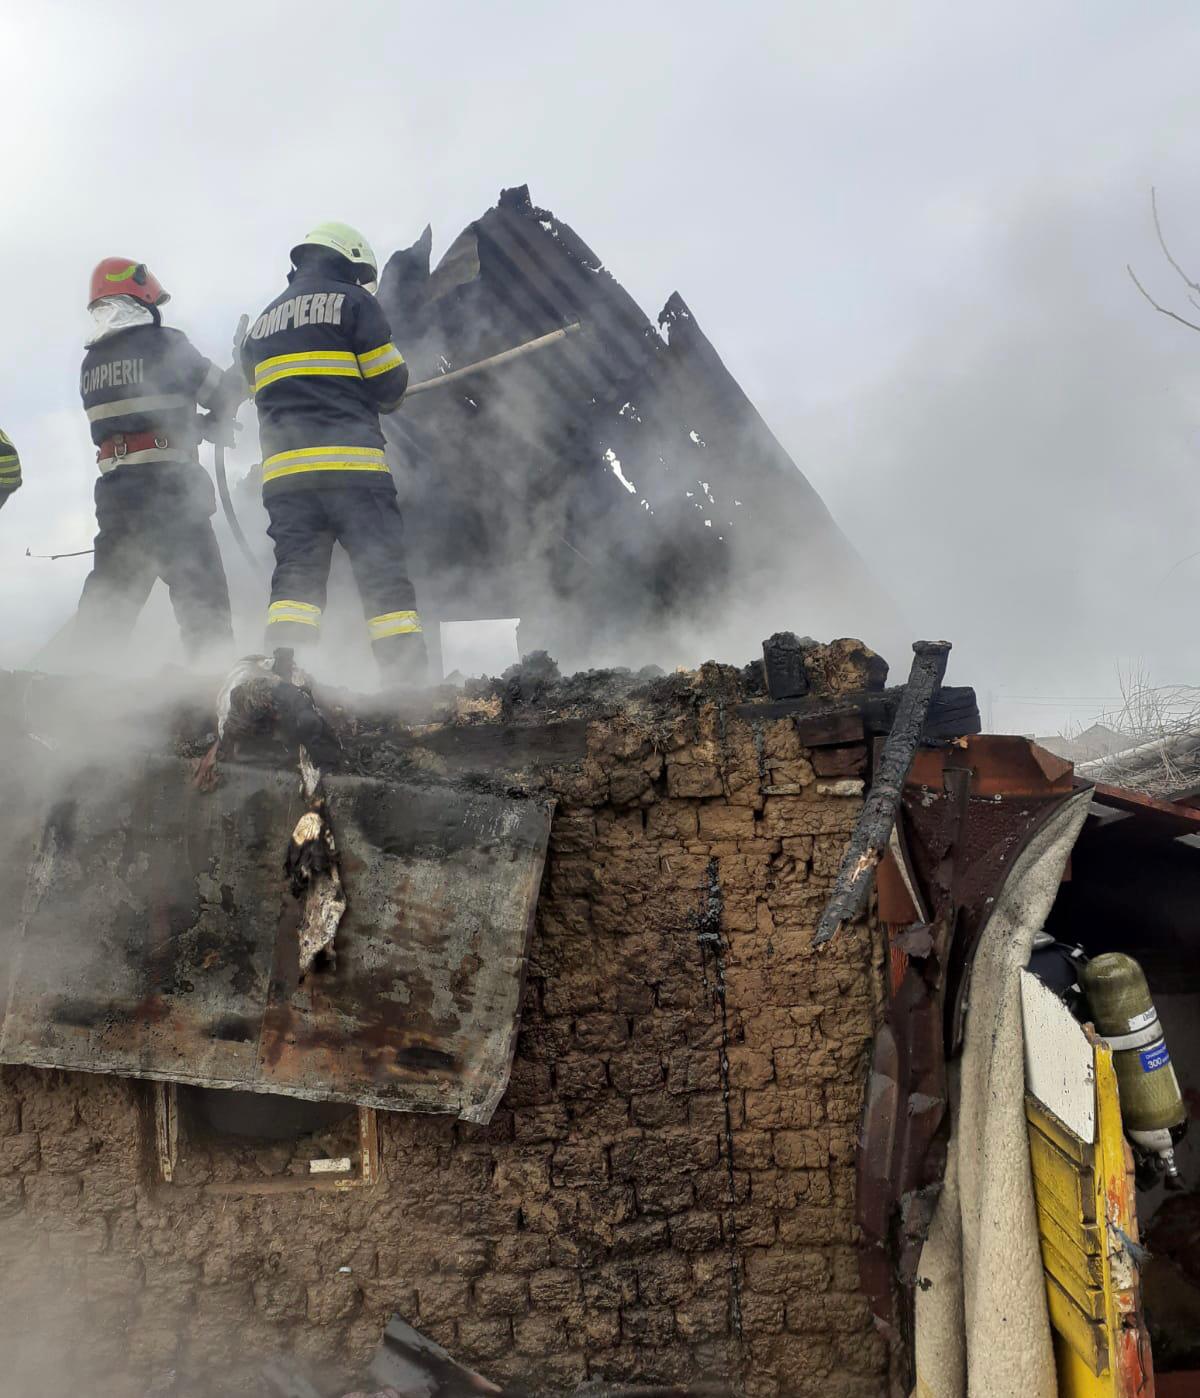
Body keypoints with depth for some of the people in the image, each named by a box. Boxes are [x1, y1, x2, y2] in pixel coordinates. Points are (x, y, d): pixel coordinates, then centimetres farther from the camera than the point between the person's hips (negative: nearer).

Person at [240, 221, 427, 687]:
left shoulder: (260, 325, 24)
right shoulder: (353, 302, 5)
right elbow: (390, 385, 2)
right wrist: (374, 400, 23)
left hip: (283, 471, 5)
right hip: (352, 464, -5)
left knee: (296, 574, 4)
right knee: (384, 576, -3)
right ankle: (408, 683, -8)